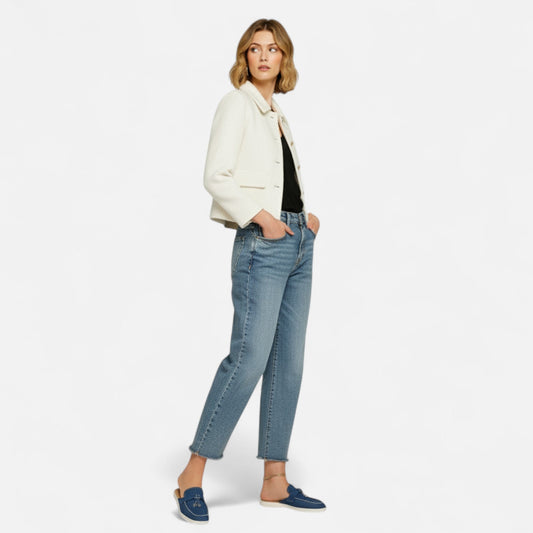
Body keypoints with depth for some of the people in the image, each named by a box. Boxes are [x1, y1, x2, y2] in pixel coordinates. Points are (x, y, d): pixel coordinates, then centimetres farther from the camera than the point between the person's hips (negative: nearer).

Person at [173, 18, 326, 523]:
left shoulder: (277, 114, 20)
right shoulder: (236, 104, -2)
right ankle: (192, 476, -3)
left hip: (298, 243, 8)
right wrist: (262, 217, -18)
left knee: (288, 363, 6)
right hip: (262, 244, -8)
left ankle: (275, 481, 13)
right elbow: (216, 177, -12)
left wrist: (307, 216, 9)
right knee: (248, 358, -13)